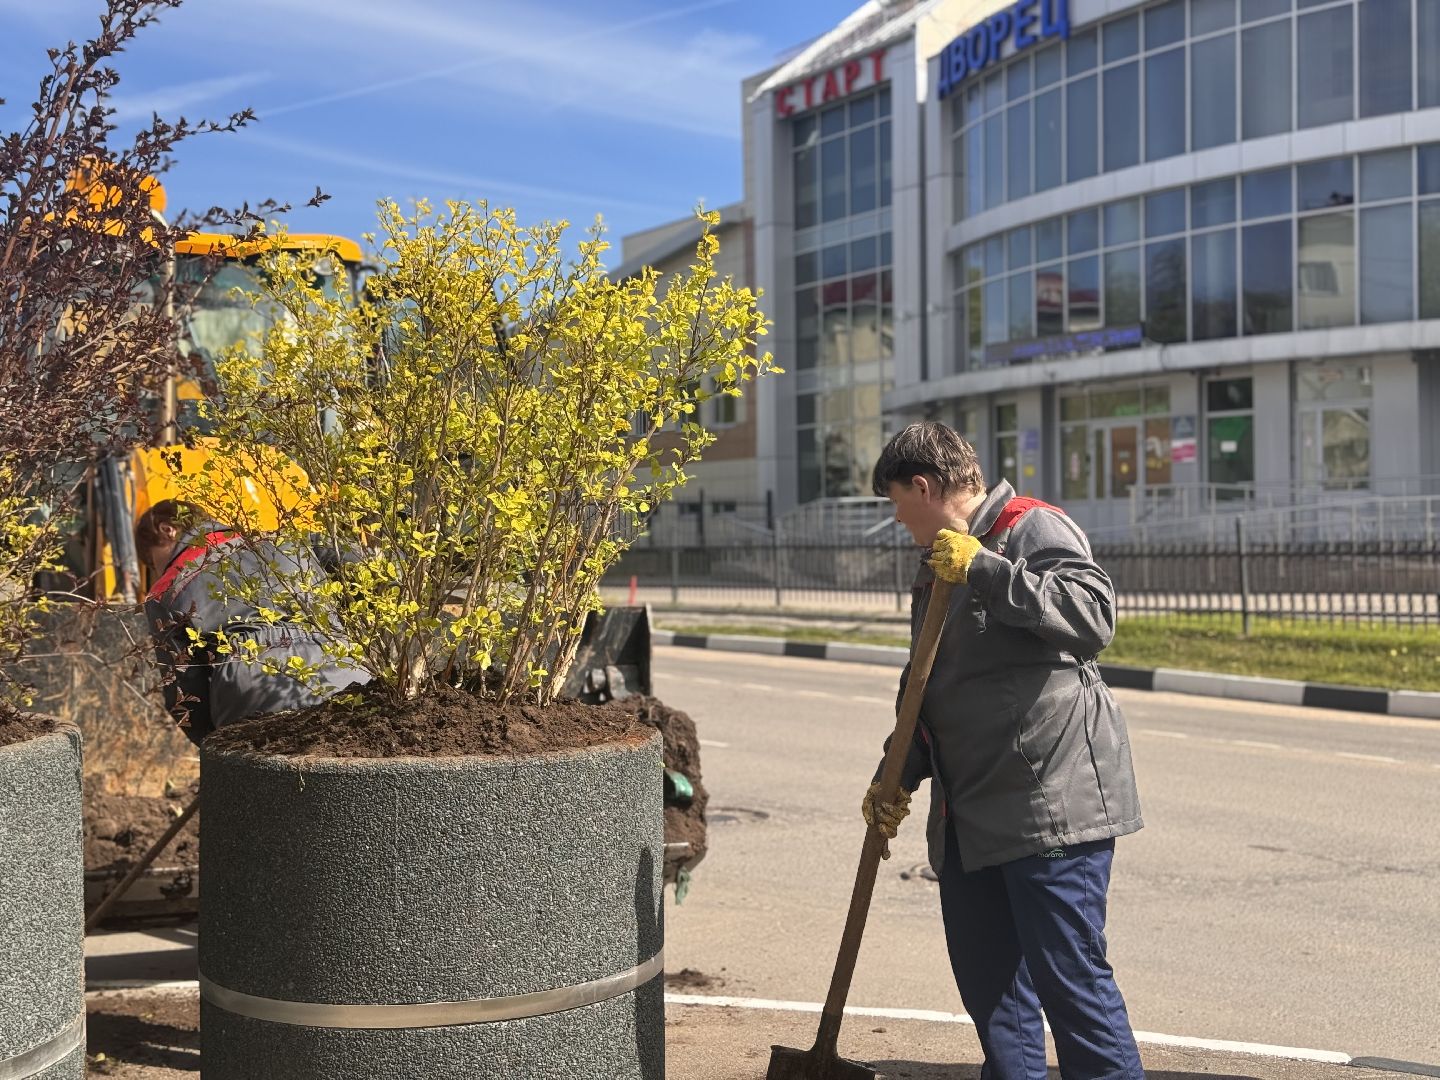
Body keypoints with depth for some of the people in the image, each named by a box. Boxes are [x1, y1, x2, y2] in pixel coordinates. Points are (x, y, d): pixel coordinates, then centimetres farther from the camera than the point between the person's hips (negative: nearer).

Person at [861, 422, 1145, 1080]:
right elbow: (924, 686, 26)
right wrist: (897, 779, 18)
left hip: (1051, 800, -9)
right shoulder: (938, 563, 21)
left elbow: (1095, 615, -24)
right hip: (970, 814, 9)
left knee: (1070, 976, -7)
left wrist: (984, 570, -24)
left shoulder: (1033, 530, -7)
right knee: (986, 976, 13)